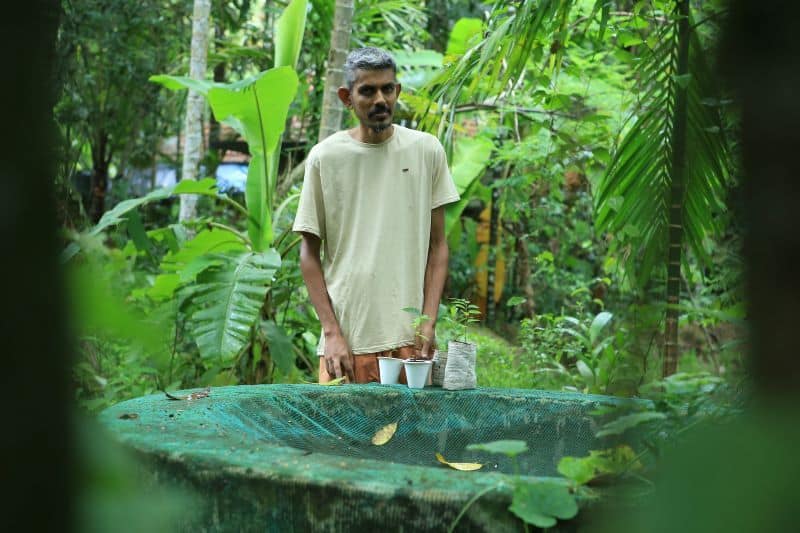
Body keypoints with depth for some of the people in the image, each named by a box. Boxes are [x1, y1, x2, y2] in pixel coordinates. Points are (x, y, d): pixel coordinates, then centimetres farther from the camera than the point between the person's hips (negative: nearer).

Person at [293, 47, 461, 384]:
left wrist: (429, 322, -4)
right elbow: (310, 253, 3)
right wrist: (332, 333, -6)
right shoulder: (325, 157, 0)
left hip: (410, 339, 1)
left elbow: (437, 245, 7)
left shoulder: (427, 150, 5)